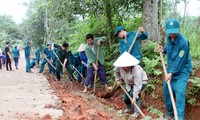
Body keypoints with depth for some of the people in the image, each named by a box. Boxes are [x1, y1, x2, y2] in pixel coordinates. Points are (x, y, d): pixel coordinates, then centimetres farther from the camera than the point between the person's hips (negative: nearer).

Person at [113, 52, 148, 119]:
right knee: (126, 98, 4)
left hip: (141, 82, -6)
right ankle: (128, 108, 37)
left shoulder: (136, 70, -41)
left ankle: (136, 112, -13)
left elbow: (137, 85, -39)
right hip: (129, 83, 6)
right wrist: (118, 79, -1)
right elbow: (116, 71, 4)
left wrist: (134, 97, -39)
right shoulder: (120, 67, -24)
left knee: (133, 93, -29)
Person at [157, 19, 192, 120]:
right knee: (166, 91, 13)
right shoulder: (169, 38, -1)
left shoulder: (183, 42, -25)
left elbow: (180, 60, -24)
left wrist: (171, 73, -22)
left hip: (182, 71, -8)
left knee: (179, 93, -17)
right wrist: (163, 50, -1)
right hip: (171, 70, 8)